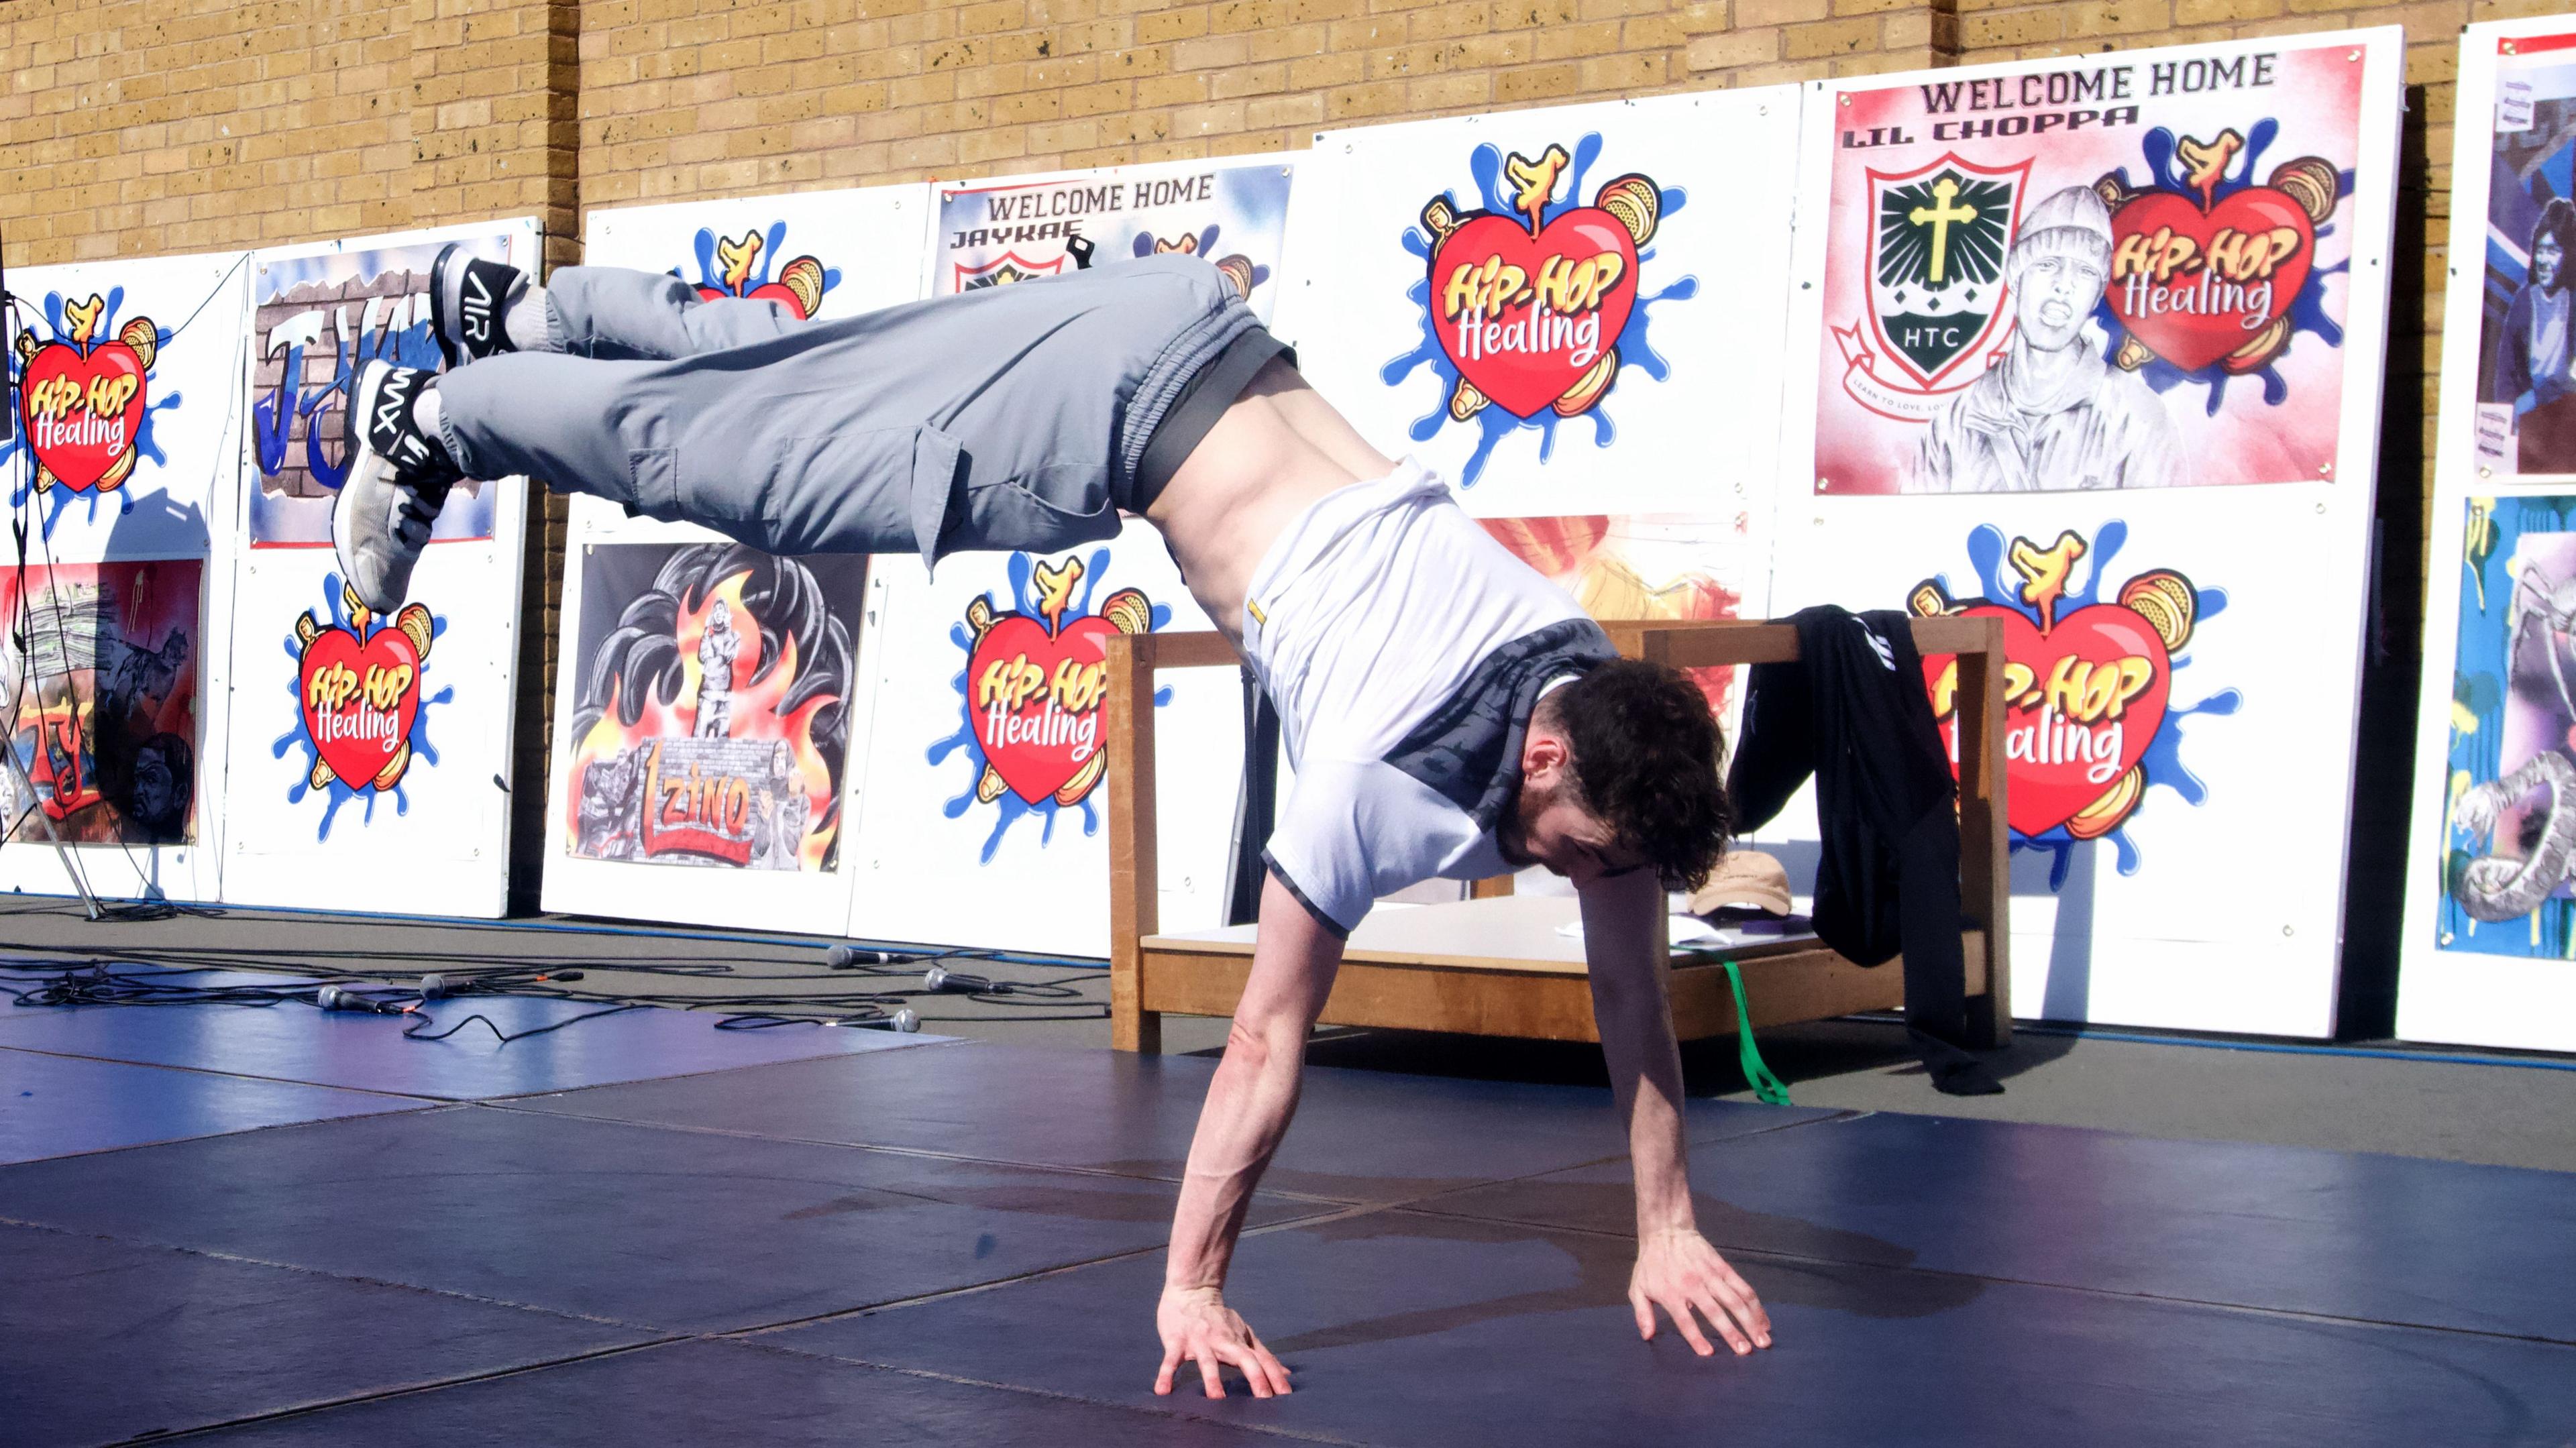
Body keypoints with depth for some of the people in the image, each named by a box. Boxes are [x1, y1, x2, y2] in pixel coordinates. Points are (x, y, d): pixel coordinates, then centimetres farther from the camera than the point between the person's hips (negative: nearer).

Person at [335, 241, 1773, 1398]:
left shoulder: (1595, 696, -12)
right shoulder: (1392, 780, -30)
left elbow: (1633, 969, -2)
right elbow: (1268, 1041, -26)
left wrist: (1669, 1228, 0)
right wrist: (1190, 1286, -21)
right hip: (1107, 407, -6)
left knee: (765, 373, 23)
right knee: (723, 449, 10)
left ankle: (530, 313, 44)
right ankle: (431, 417, 32)